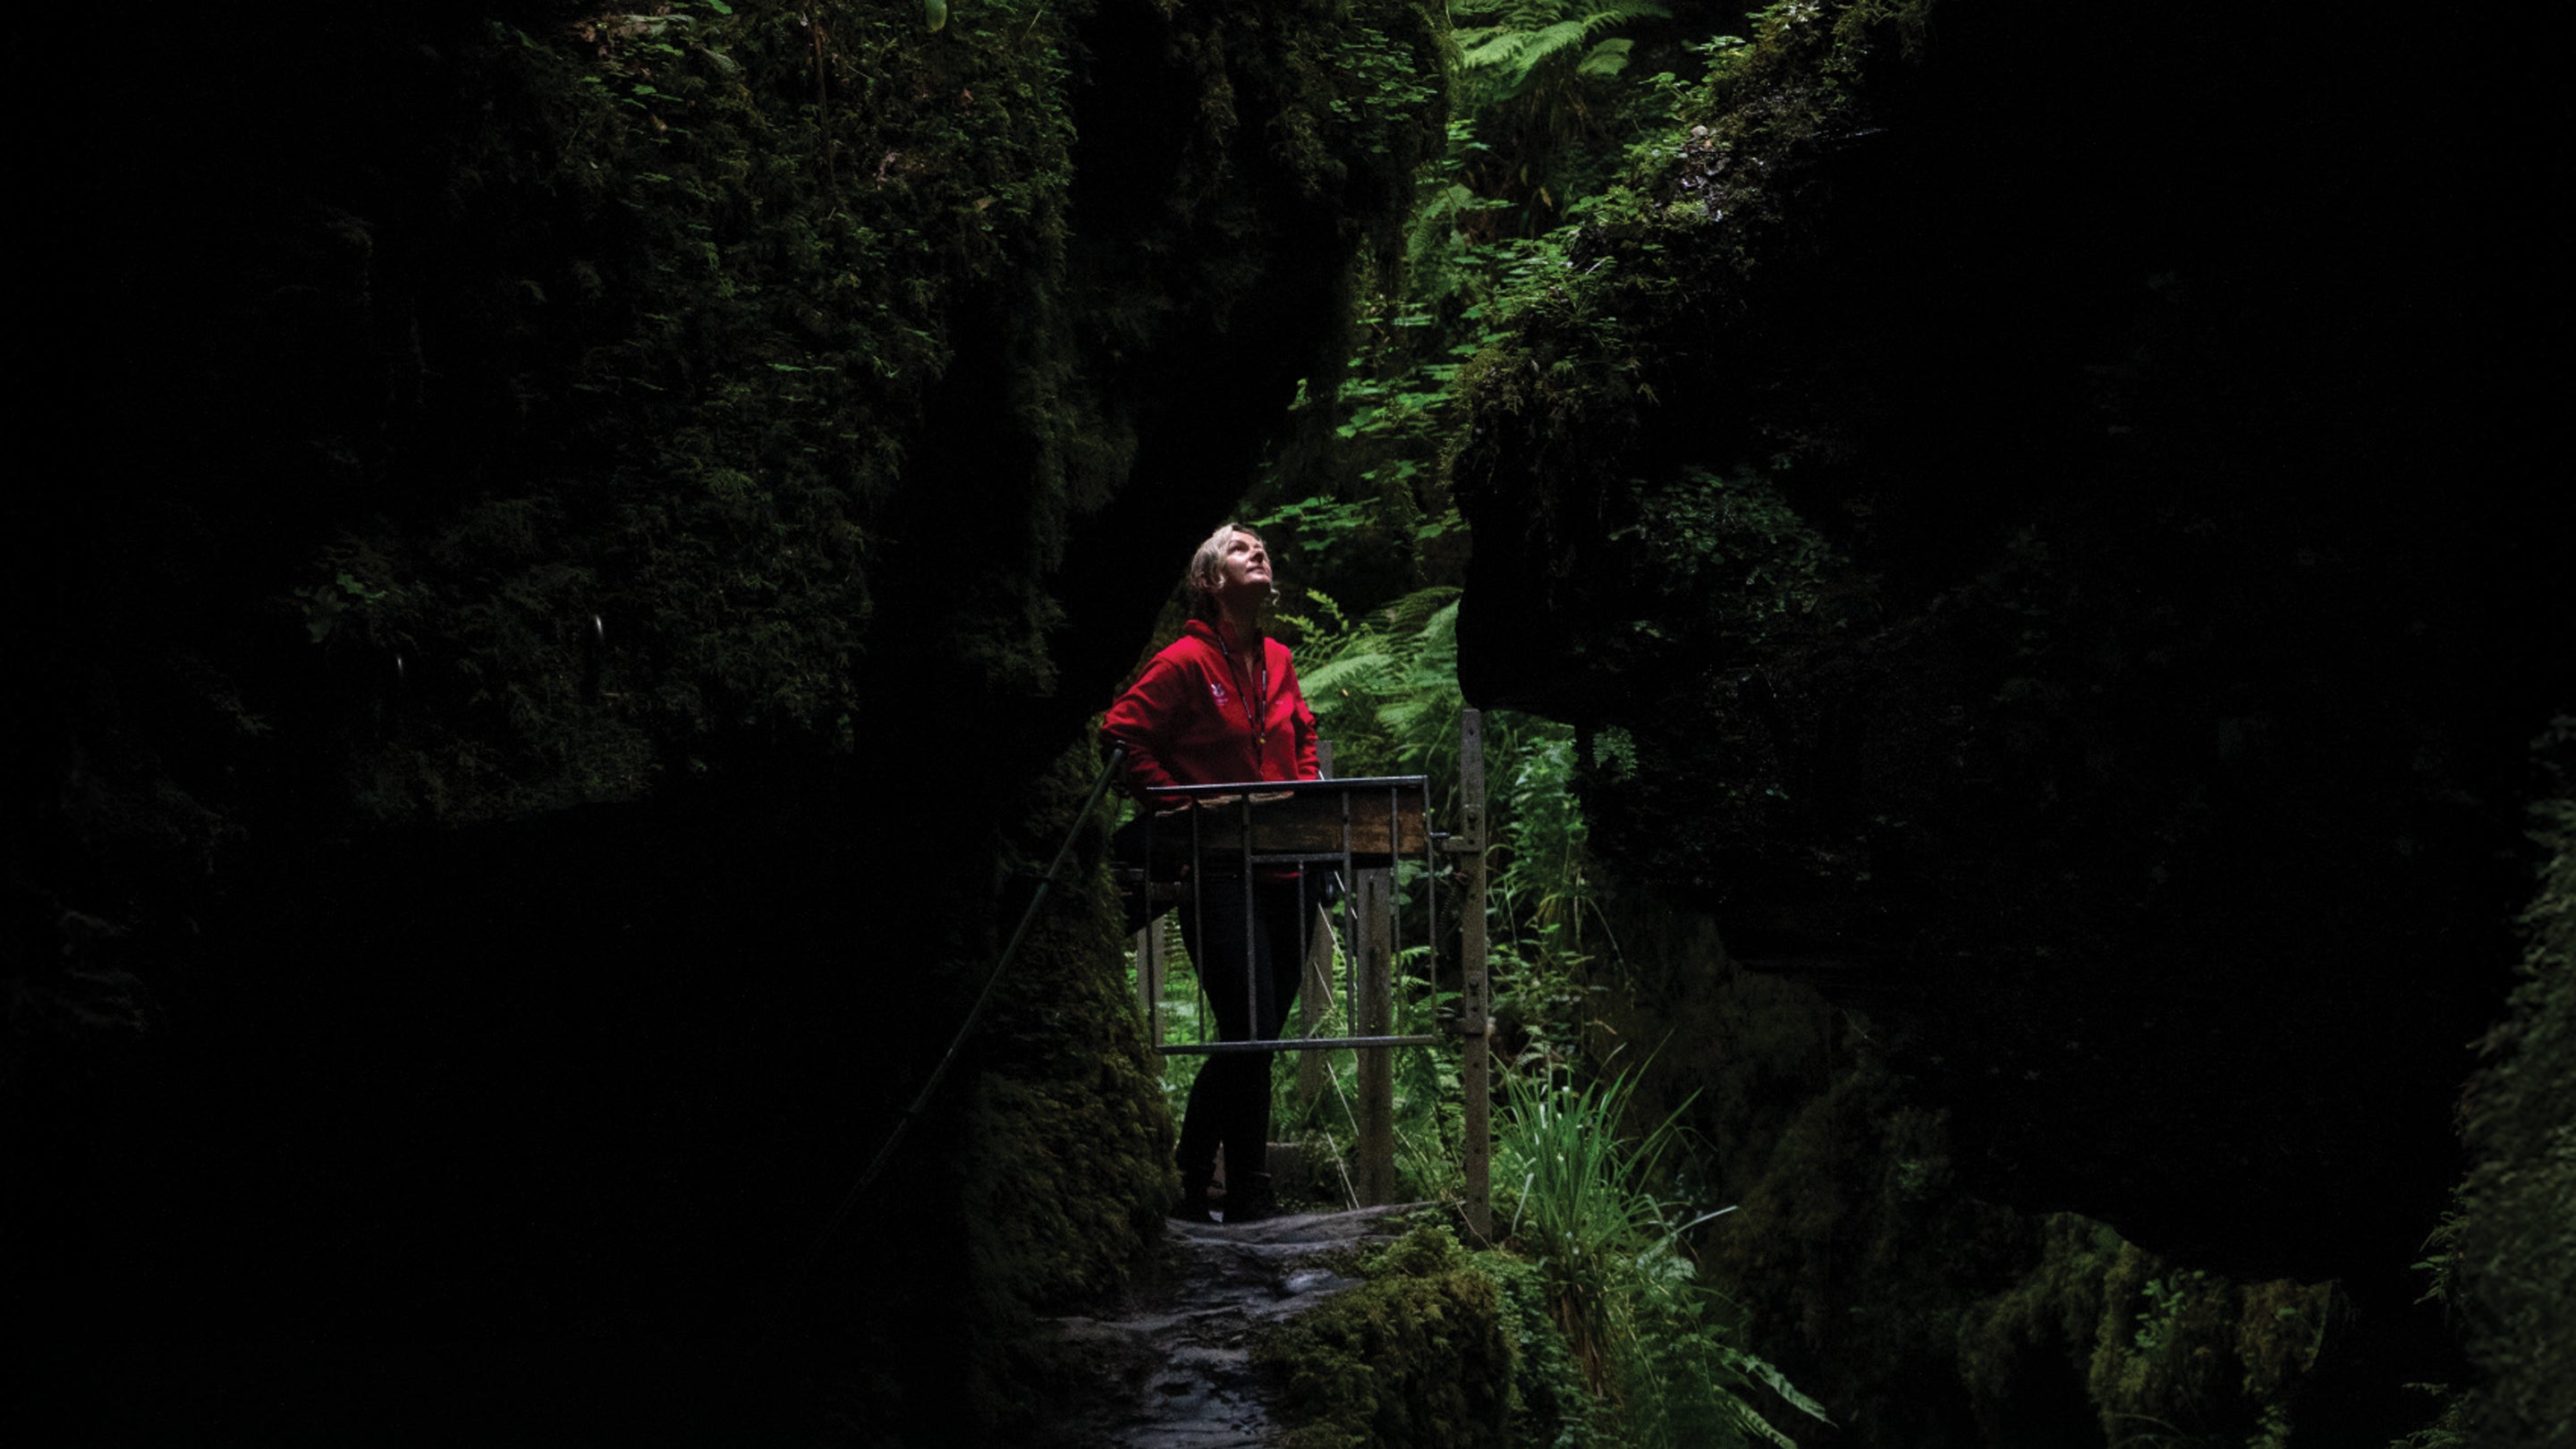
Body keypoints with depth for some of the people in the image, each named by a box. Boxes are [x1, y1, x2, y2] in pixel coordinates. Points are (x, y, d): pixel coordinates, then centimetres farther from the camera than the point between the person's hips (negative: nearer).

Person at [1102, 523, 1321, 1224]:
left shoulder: (1278, 660, 15)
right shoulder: (1187, 661, -7)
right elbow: (1124, 734, -9)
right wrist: (1182, 811, -11)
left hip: (1286, 870, 7)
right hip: (1218, 872, -7)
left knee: (1260, 1035, 7)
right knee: (1249, 1032, -12)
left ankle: (1195, 1182, 17)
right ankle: (1247, 1198, -2)